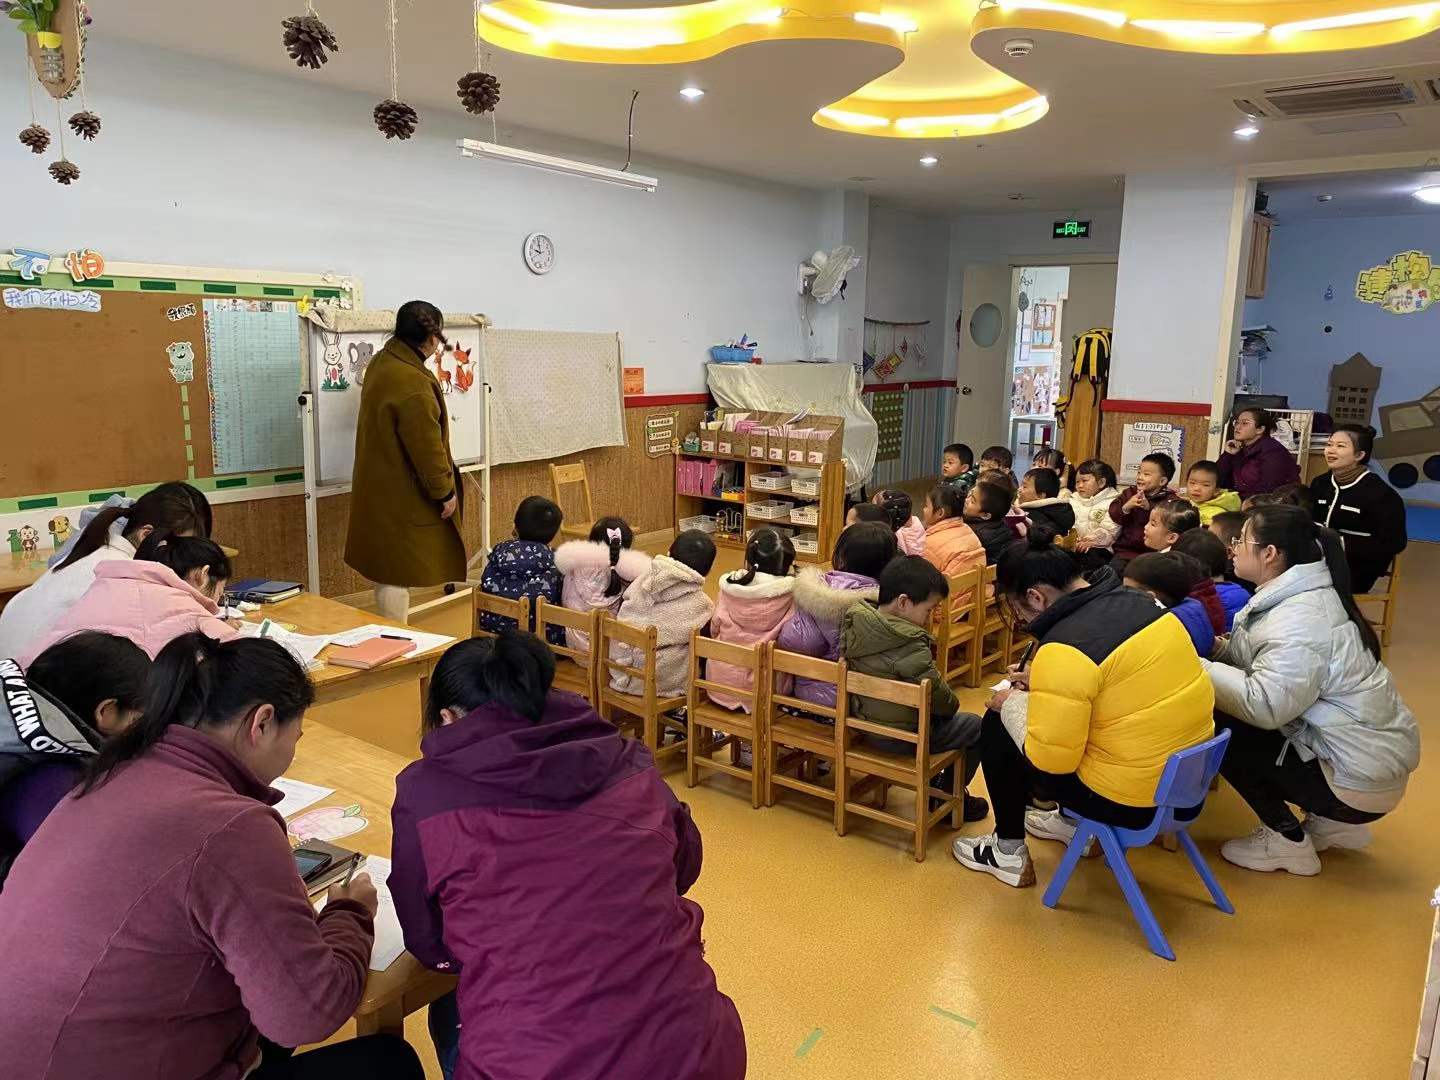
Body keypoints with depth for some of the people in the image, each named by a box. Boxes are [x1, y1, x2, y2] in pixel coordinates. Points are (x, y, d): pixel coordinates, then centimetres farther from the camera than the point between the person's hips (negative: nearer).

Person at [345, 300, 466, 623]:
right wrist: (445, 492, -12)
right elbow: (426, 447, -23)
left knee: (391, 568, 20)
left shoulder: (383, 361, 5)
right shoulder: (413, 383, -27)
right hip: (402, 496, -10)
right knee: (397, 571, -1)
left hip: (382, 486, 10)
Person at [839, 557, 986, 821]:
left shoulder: (853, 623, -6)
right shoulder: (911, 646, -28)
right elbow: (938, 695, -18)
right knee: (975, 726, 9)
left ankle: (933, 779, 38)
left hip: (862, 721, 8)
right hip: (901, 736, -8)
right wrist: (952, 705, 7)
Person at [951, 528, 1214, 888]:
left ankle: (1008, 853, 21)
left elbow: (1048, 762, -22)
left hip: (1128, 799, -8)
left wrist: (1012, 705, -5)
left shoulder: (1064, 648, -25)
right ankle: (1074, 822, 42)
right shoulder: (1136, 601, 0)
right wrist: (1043, 683, 17)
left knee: (996, 726, 8)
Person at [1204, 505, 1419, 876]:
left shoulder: (1299, 622, -25)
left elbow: (1263, 705, -33)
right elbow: (1249, 662, 4)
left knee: (1217, 730, -11)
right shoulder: (1294, 596, 5)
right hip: (1365, 753, 9)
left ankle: (1286, 841, 4)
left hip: (1359, 778, -9)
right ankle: (1332, 822, 19)